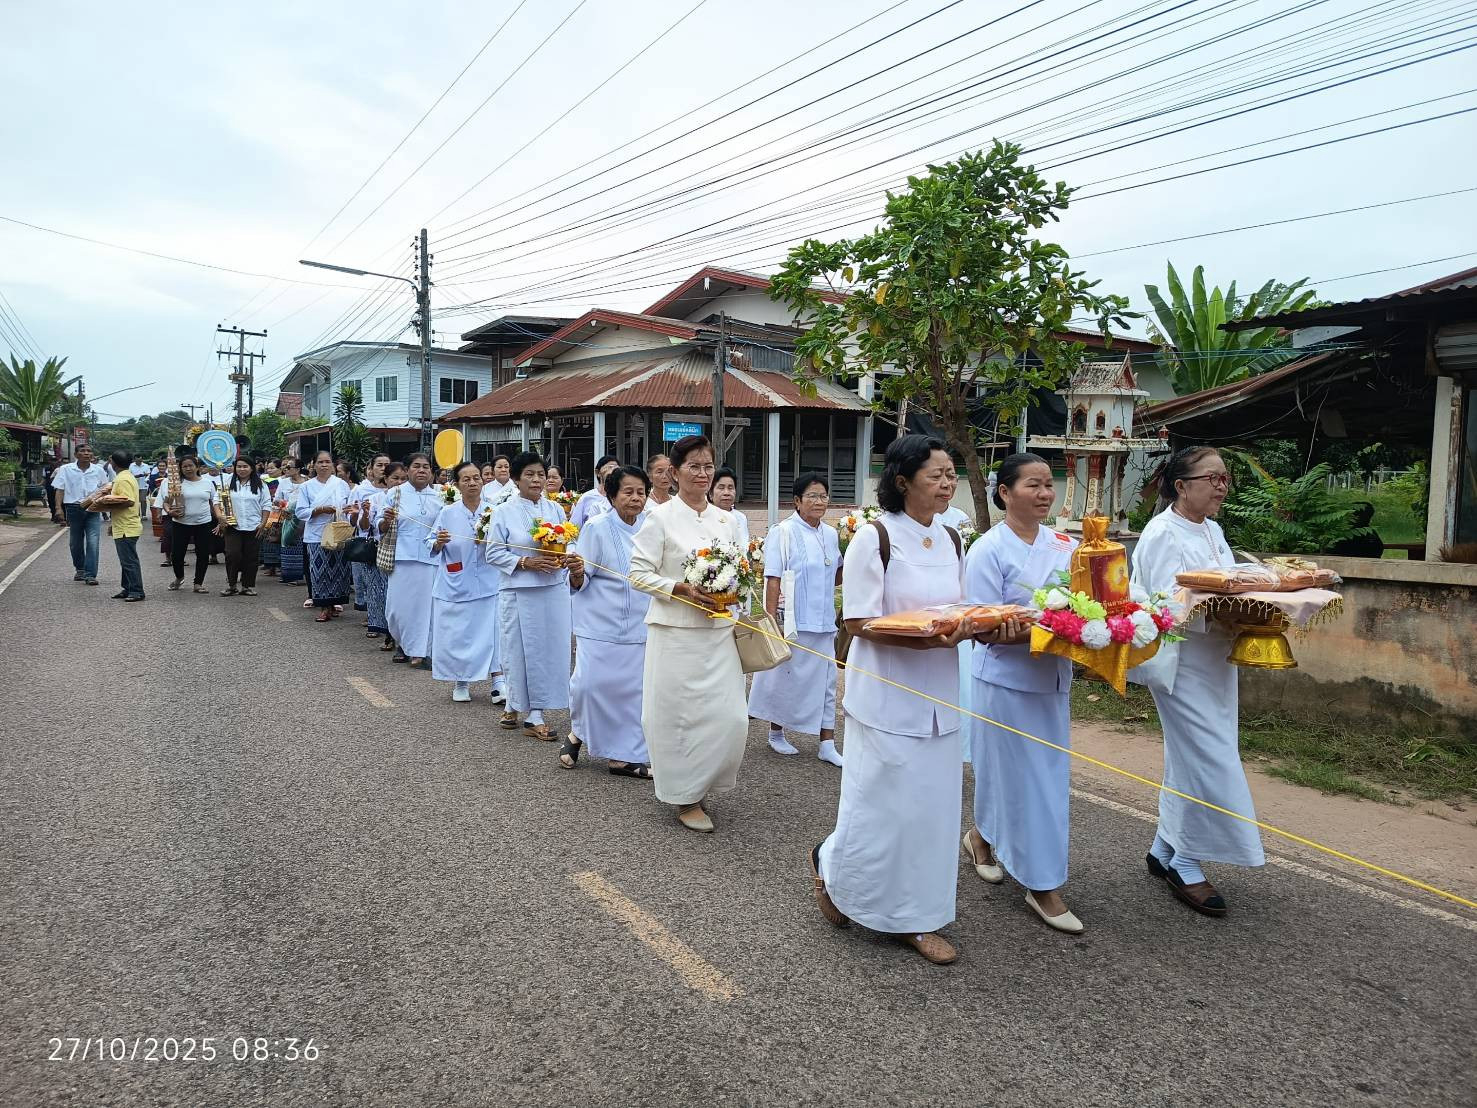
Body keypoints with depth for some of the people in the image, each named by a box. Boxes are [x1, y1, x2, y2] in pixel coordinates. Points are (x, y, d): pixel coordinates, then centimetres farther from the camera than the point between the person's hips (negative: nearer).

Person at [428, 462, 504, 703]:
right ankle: (461, 683, 22)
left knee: (491, 630, -6)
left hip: (488, 583, 0)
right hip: (455, 585, 1)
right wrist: (439, 542, -15)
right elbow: (432, 545, 6)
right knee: (456, 633, 6)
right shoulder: (447, 513, 1)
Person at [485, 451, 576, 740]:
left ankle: (535, 714, 12)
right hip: (520, 592, -3)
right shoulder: (504, 512, -2)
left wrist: (566, 560, -9)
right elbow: (494, 553, -3)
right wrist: (526, 562, -15)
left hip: (554, 590, 3)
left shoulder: (555, 509, 8)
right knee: (520, 650, 2)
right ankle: (514, 703, 24)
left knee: (550, 649, 3)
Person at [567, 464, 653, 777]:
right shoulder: (597, 527, -8)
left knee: (631, 688, 6)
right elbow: (580, 582, -8)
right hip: (600, 623, -4)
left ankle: (622, 756, 19)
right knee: (590, 682, -7)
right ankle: (578, 733, 23)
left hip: (638, 625, 4)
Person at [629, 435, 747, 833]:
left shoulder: (726, 521, 11)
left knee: (731, 717, 3)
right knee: (679, 714, 2)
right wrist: (682, 590, -18)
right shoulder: (660, 517, -5)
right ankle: (685, 797, 20)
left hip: (718, 633, 5)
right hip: (675, 633, -5)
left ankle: (702, 782, 27)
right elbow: (639, 573, -7)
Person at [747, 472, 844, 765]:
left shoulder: (830, 535, 9)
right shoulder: (784, 532, -10)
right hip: (792, 621, -6)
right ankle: (776, 733, 26)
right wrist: (770, 620, -15)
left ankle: (827, 744, 12)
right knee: (785, 677, 7)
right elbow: (773, 580, -12)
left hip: (822, 622, 6)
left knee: (825, 680, 6)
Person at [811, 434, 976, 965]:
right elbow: (859, 621, -15)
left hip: (937, 696, 6)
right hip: (887, 694, -6)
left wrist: (975, 625, -7)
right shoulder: (874, 537, -12)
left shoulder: (951, 539, 8)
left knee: (931, 805, 10)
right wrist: (927, 639, -28)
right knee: (882, 804, 1)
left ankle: (916, 917, 25)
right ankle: (831, 863, 31)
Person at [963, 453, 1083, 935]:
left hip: (1053, 679, 7)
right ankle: (1042, 885, 15)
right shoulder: (989, 550, -12)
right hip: (1007, 682, -6)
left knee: (1048, 774, 15)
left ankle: (982, 837, 38)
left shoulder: (1065, 545, 6)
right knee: (1024, 779, 2)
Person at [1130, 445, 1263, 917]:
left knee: (1187, 762, 15)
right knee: (1209, 764, -5)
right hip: (1182, 665, -9)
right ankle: (1185, 864, 11)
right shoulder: (1162, 534, -14)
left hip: (1214, 663, 9)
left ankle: (1165, 851, 29)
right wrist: (1216, 621, -31)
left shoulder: (1211, 531, 13)